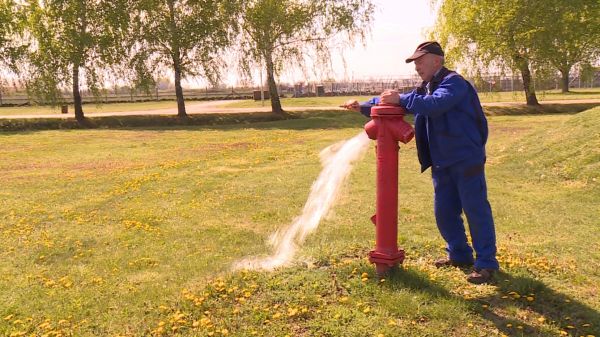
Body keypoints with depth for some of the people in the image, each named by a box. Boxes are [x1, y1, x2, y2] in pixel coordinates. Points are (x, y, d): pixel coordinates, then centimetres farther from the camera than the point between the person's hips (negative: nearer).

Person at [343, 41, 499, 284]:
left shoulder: (453, 82, -11)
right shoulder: (425, 89, 17)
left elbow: (435, 104, -31)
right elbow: (390, 103, 21)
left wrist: (402, 99, -27)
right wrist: (364, 107, 9)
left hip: (466, 159, -9)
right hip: (442, 163, 9)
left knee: (475, 210, -5)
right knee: (444, 212, 14)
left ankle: (486, 264, 3)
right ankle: (460, 255, 29)